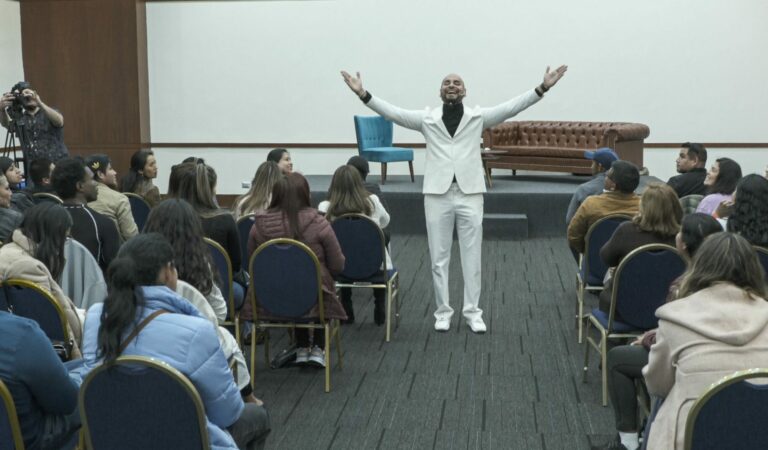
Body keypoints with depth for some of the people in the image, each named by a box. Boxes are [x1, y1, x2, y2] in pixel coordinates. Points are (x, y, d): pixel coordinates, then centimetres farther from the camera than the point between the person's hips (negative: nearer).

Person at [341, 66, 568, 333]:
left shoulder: (478, 117, 6)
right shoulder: (427, 119, 7)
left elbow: (511, 107, -2)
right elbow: (392, 112, 1)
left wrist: (542, 88, -13)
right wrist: (363, 94, -9)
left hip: (470, 194, 0)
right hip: (437, 194, 0)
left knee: (472, 257, 5)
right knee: (439, 258, 6)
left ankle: (472, 312, 14)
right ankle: (443, 311, 17)